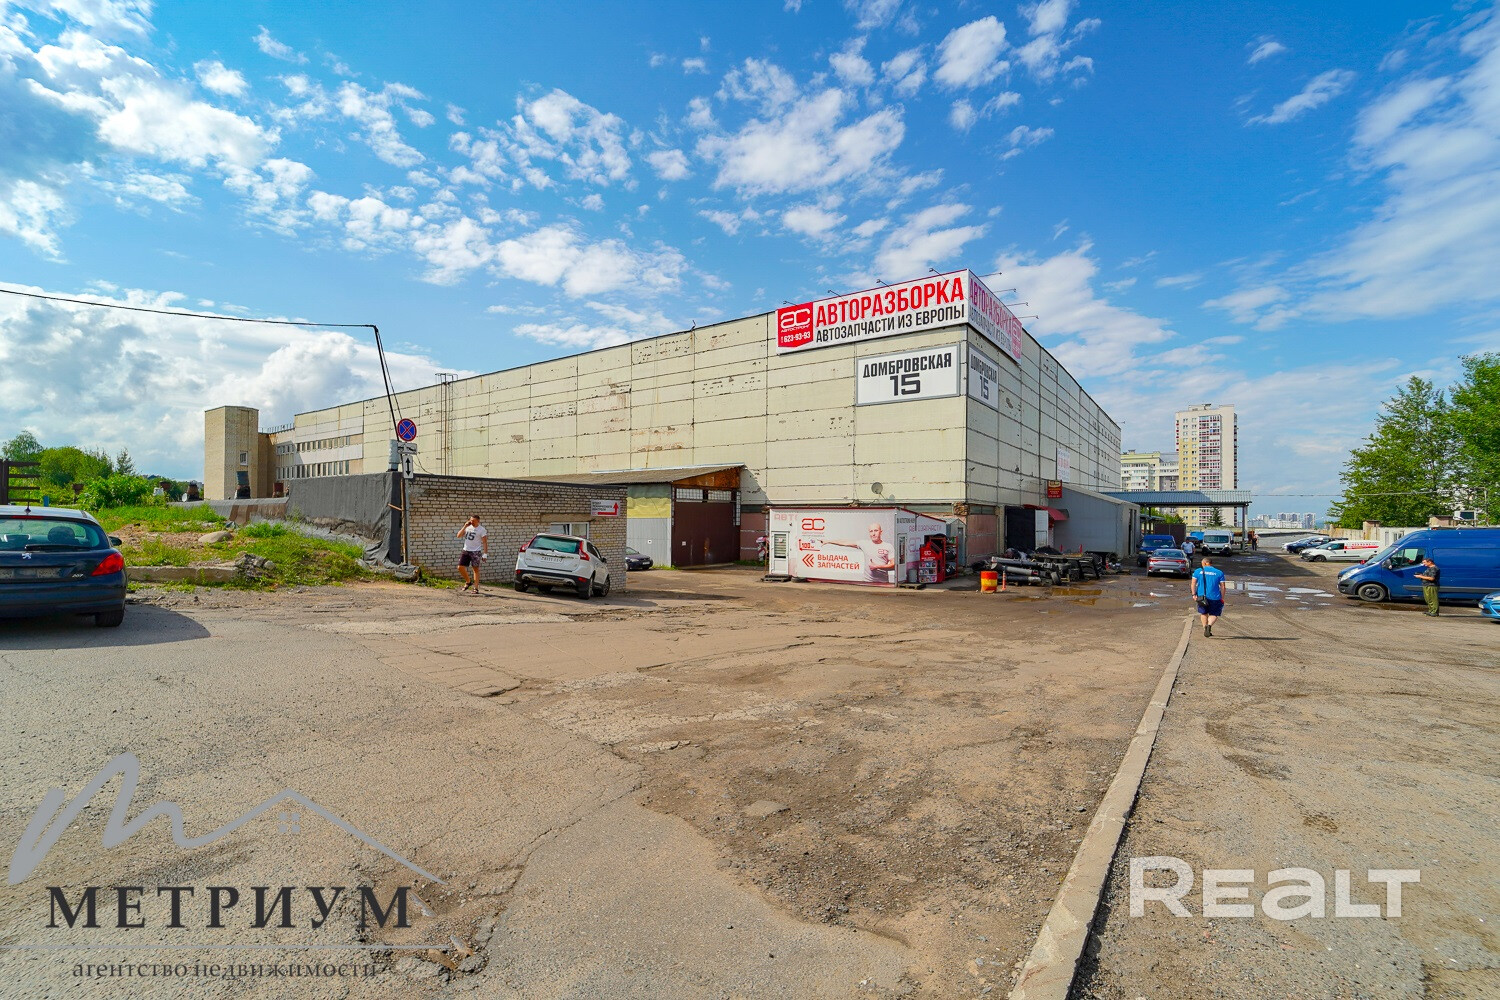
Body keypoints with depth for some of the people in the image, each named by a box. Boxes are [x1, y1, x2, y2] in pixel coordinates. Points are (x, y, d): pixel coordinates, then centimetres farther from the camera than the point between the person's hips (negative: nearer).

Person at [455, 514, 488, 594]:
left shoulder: (481, 529, -6)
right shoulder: (468, 527, 8)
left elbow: (485, 542, -7)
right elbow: (458, 536, 2)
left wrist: (485, 554, -12)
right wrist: (464, 526, -7)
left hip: (476, 552, -5)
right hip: (466, 551, 5)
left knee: (475, 569, 1)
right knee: (460, 567, -2)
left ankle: (476, 588, 5)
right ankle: (468, 582, 20)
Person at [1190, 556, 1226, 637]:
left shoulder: (1198, 571, 4)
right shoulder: (1219, 572, 5)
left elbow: (1193, 583, -3)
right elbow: (1222, 586, 1)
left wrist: (1194, 594, -3)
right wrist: (1222, 599, 6)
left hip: (1201, 596, 1)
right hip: (1214, 597, -1)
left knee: (1204, 613, 17)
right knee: (1214, 614, 8)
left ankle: (1205, 630, 16)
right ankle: (1209, 625, -20)